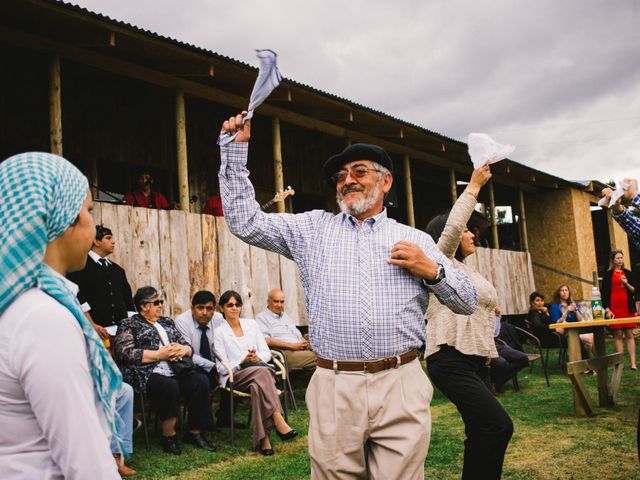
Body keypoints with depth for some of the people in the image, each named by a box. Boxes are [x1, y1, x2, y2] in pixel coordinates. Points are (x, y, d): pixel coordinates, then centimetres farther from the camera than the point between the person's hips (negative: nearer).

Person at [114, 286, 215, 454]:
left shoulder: (167, 322, 25)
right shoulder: (129, 325, 8)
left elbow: (188, 346, 24)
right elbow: (124, 352, -9)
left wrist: (184, 349, -2)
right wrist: (159, 354, -12)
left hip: (176, 370, 6)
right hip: (148, 374, -5)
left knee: (201, 381, -21)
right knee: (169, 386, -35)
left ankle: (194, 432, -10)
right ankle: (168, 435, -16)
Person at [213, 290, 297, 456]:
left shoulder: (251, 324, 18)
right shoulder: (219, 332, 7)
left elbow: (266, 352, 13)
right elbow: (222, 367, 0)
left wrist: (258, 358, -10)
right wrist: (242, 362, -16)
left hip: (259, 370, 3)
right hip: (234, 377, -3)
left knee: (257, 386, -36)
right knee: (262, 371, -36)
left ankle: (263, 439, -40)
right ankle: (278, 421, -43)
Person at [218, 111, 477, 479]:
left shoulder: (415, 240, 12)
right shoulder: (314, 229, 13)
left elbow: (468, 302, 14)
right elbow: (246, 221, 6)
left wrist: (433, 270, -5)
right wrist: (236, 148, 4)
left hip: (401, 386, 0)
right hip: (334, 389, 0)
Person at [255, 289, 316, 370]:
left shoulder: (286, 316, 30)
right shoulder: (261, 317, 5)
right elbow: (267, 340, -9)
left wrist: (304, 343, 3)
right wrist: (292, 346, -15)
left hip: (300, 349, 8)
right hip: (283, 352, -8)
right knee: (313, 357, -33)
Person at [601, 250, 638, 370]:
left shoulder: (628, 273, 11)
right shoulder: (608, 275, 4)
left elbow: (634, 291, 10)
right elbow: (604, 293, 2)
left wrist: (626, 283, -9)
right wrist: (607, 309, -6)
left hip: (628, 308, 2)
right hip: (614, 309, -2)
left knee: (629, 335, 1)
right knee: (618, 335, -3)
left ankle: (633, 363, 0)